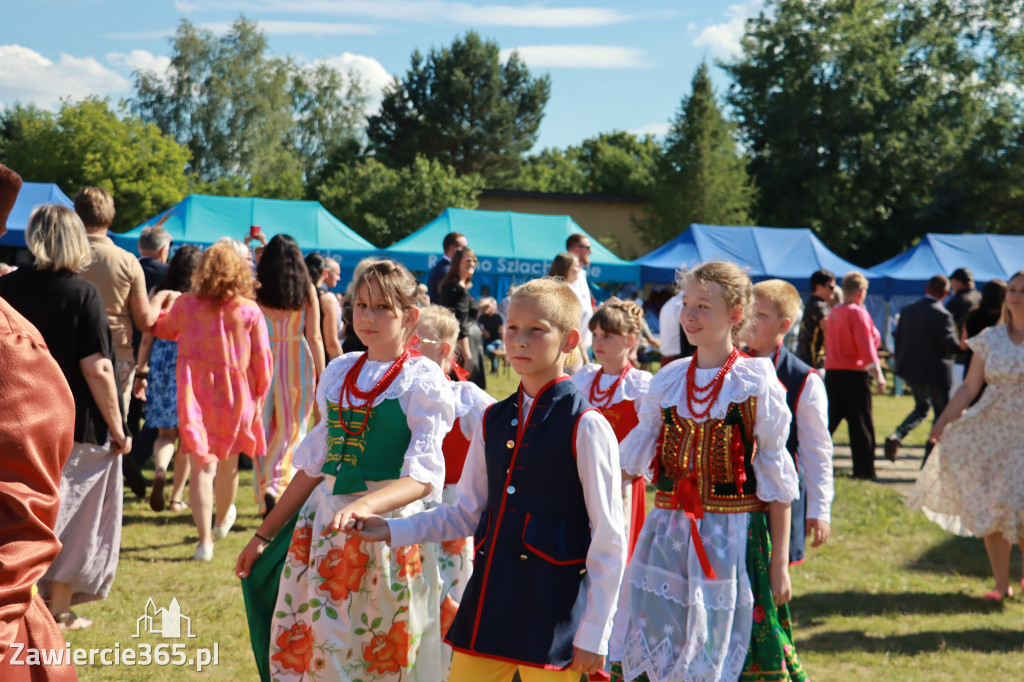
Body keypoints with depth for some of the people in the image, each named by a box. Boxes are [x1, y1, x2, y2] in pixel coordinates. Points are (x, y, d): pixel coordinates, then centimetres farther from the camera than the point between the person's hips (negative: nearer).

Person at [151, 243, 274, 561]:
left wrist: (161, 306, 37)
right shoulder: (250, 311, -6)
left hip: (196, 395, -1)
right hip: (236, 396, 1)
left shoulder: (185, 305, -3)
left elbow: (163, 329, 18)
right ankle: (223, 520, 43)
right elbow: (262, 359, -4)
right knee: (228, 463, 20)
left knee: (201, 466, -3)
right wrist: (258, 395, 8)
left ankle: (205, 540, -13)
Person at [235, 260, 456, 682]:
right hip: (324, 525, 5)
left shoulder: (423, 381, -6)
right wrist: (264, 534, 16)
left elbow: (423, 477, -16)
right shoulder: (339, 372, 11)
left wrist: (366, 505, -34)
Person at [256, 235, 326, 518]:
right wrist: (322, 375, 5)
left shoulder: (257, 289, -3)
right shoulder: (307, 290, -2)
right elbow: (314, 337, -1)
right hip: (298, 361, 0)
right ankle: (276, 484, -11)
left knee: (263, 427, 10)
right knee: (292, 427, 9)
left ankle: (266, 502, 12)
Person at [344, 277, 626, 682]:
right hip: (487, 603, 6)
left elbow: (609, 541, -8)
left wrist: (593, 635, -9)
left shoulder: (586, 426, -9)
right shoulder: (493, 421, 10)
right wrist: (393, 531, 8)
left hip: (552, 610, -6)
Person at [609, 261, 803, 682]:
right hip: (668, 534, 4)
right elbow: (633, 459, 15)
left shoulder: (756, 383, -6)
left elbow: (776, 478, -5)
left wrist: (779, 560, -7)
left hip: (733, 536, -4)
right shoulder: (668, 380, 7)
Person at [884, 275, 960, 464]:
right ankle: (930, 461, 4)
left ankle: (897, 436, 0)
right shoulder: (941, 315, -17)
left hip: (911, 370, 7)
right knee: (942, 415, 6)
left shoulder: (907, 311, 4)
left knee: (921, 407, 24)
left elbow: (898, 339, 9)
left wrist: (901, 365, 19)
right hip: (935, 372, -7)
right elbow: (951, 345, -19)